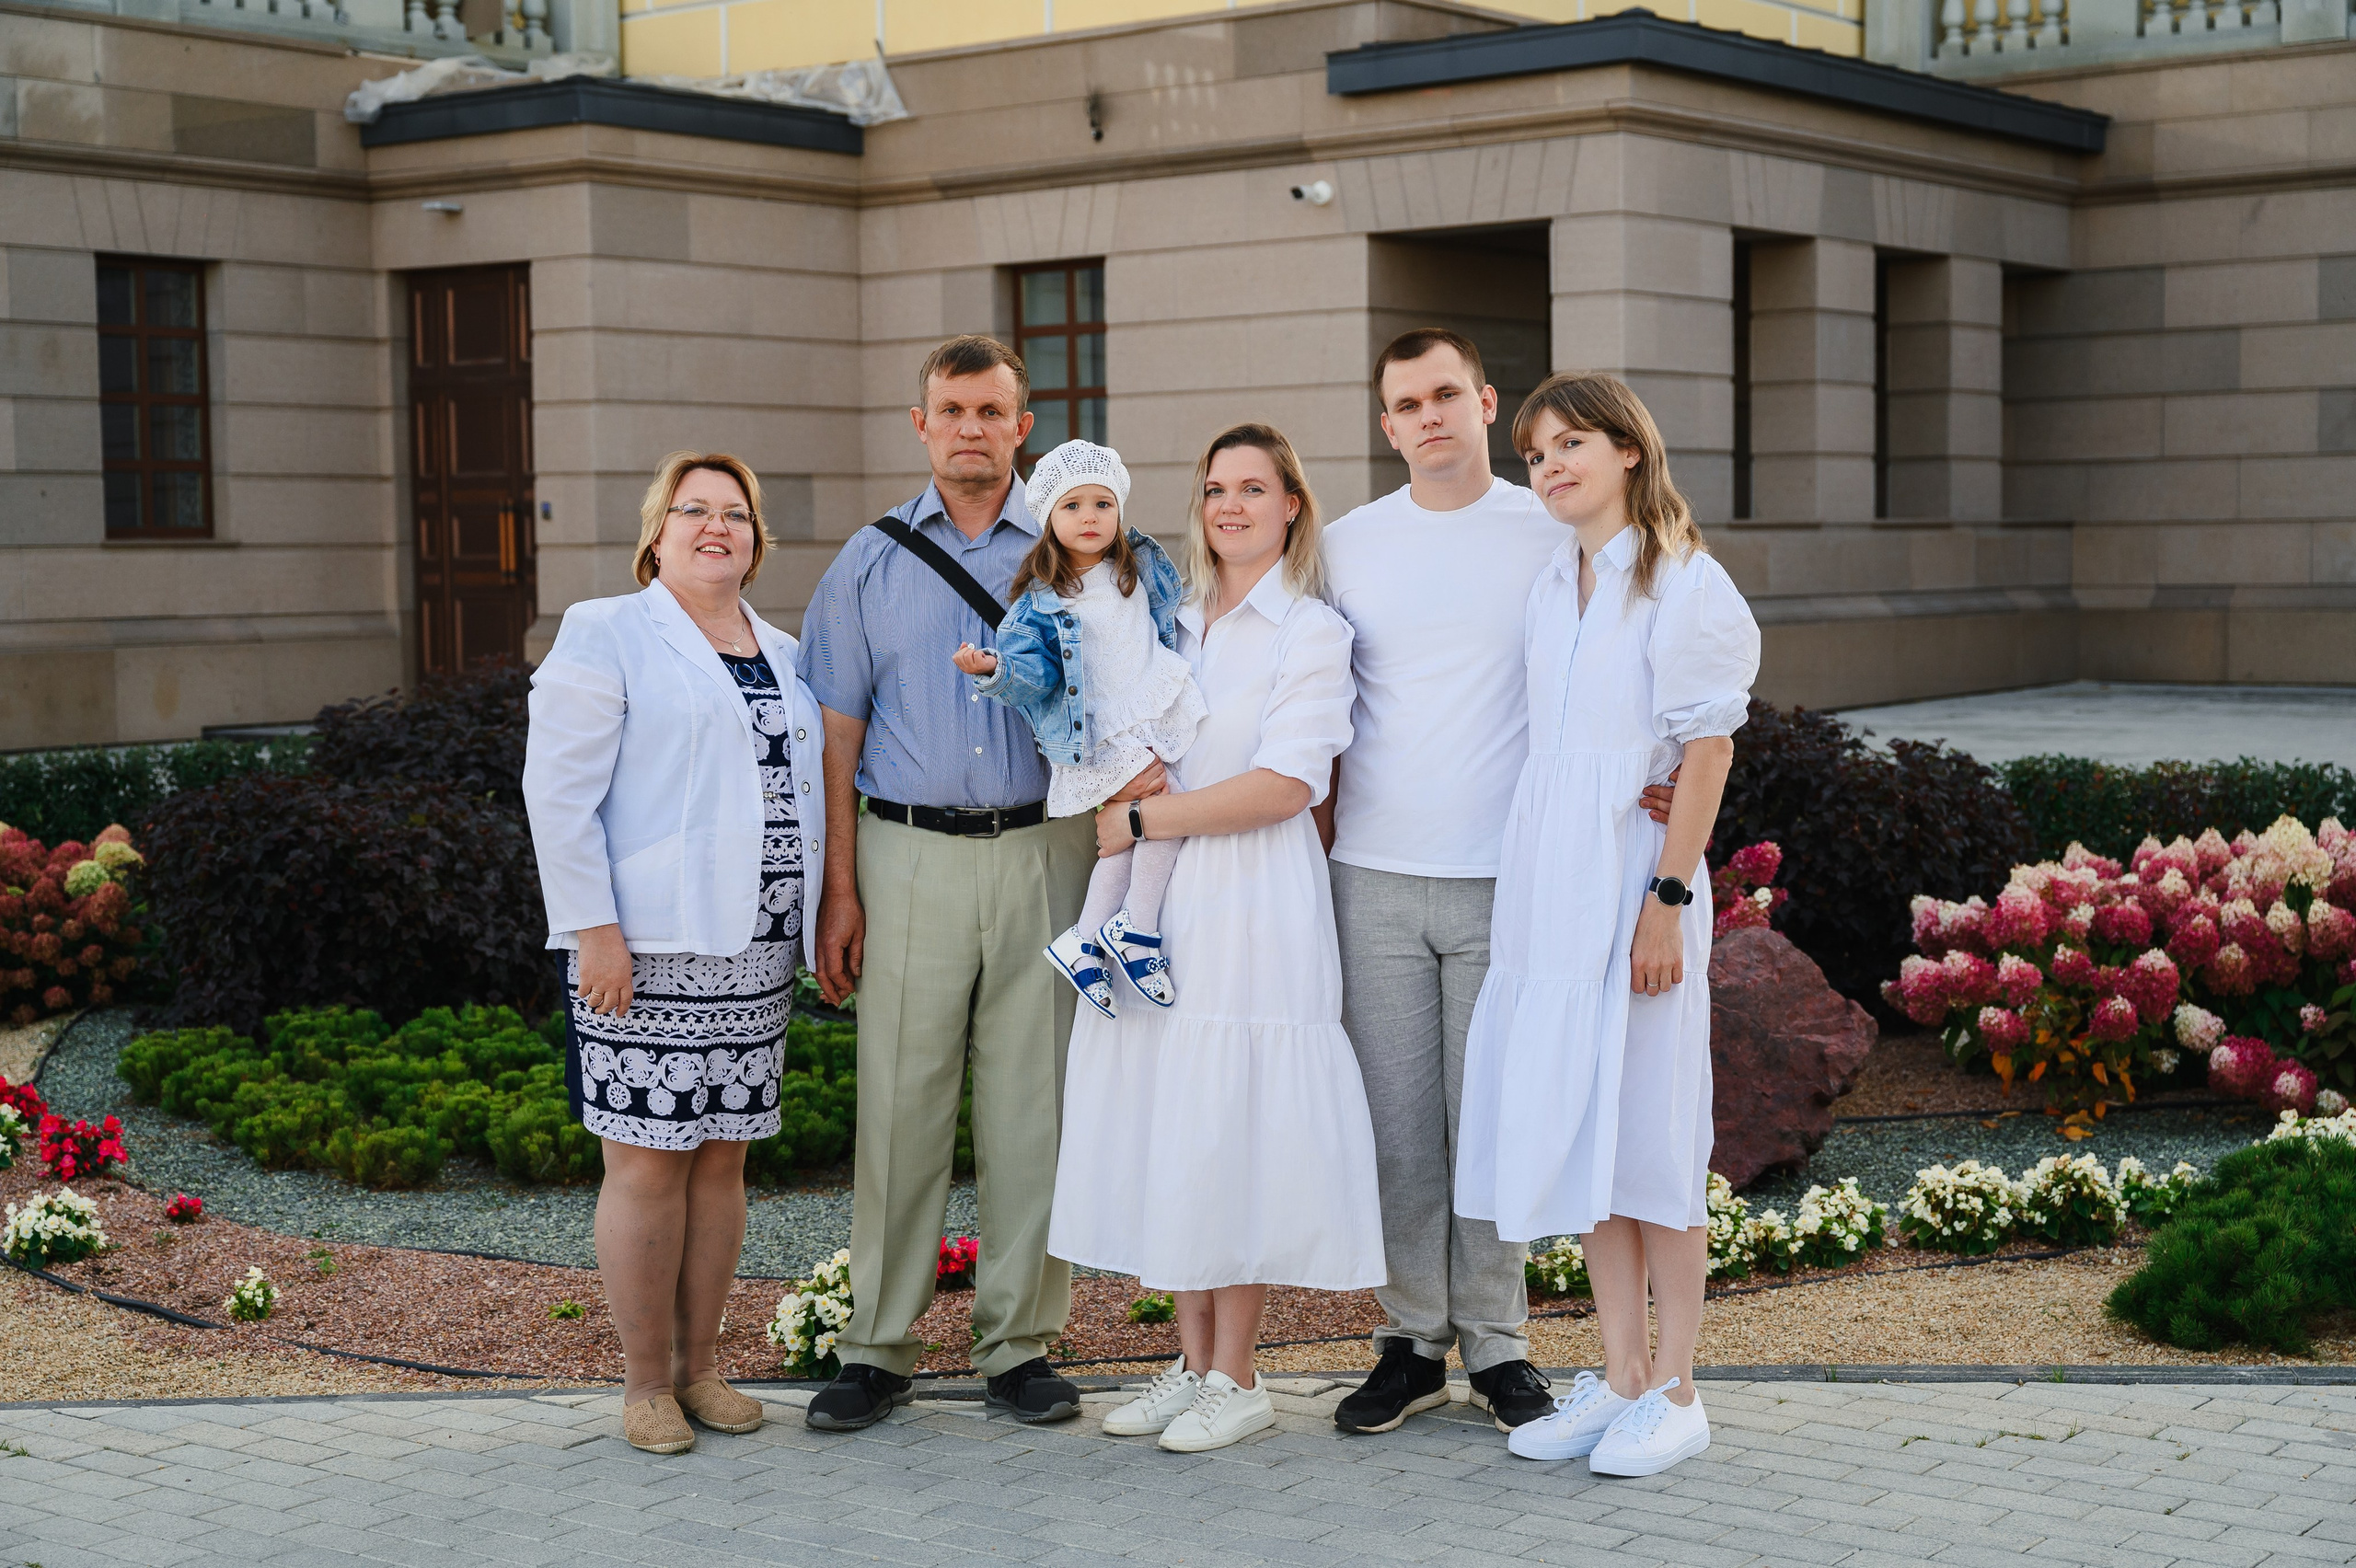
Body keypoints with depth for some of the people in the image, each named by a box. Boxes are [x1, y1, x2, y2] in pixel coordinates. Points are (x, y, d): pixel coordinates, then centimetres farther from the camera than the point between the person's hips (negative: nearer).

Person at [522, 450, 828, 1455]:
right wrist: (594, 928, -15)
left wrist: (817, 917, 13)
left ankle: (699, 1366, 20)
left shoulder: (783, 655, 17)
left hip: (754, 951, 6)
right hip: (645, 951, -6)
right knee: (648, 1164, -3)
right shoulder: (605, 636, -2)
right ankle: (645, 1383, 8)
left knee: (722, 1156, 9)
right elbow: (559, 791, -8)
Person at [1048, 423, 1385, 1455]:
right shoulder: (1173, 624, 15)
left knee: (1232, 1134, -4)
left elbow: (1286, 782, -14)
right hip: (1159, 906, 6)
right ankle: (1192, 1363, 17)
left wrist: (1145, 820, -13)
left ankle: (1235, 1379, 7)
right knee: (1165, 1129, 7)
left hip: (1255, 906, -6)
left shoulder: (1312, 631, -3)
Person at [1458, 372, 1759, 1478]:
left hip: (1633, 867, -7)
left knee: (1648, 1130, -2)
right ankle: (1620, 1375, 18)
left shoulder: (1684, 583, -8)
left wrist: (1667, 898, -17)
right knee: (1573, 1124, 9)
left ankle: (1674, 1391, 7)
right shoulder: (1551, 587, 13)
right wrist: (1532, 884, 9)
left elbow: (1707, 750, -12)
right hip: (1547, 873, 7)